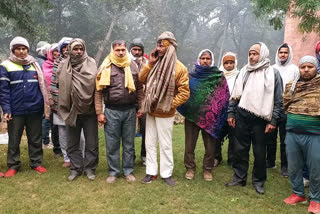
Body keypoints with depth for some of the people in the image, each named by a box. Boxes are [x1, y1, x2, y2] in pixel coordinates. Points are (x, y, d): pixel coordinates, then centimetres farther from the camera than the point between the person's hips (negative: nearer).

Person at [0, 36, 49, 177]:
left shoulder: (34, 65, 9)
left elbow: (41, 86, 11)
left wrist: (43, 105, 6)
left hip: (35, 110, 2)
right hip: (15, 111, -2)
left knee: (35, 139, 10)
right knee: (14, 140, 9)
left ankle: (36, 163, 23)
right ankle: (13, 165, 23)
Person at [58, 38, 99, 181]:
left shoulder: (91, 64, -1)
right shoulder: (63, 65, 3)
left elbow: (95, 85, -5)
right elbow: (61, 87, 4)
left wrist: (97, 107, -11)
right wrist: (64, 107, 0)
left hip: (89, 110, -2)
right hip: (72, 110, 2)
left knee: (92, 143, 6)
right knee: (72, 143, 12)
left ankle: (90, 168, 21)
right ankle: (75, 168, 26)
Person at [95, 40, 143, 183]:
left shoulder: (133, 66, 6)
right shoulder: (106, 67, -1)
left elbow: (139, 88, 10)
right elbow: (98, 91, -1)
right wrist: (99, 112, -5)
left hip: (130, 110, 2)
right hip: (111, 111, -1)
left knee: (129, 143, 11)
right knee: (112, 144, 7)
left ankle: (128, 171, 25)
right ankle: (113, 172, 22)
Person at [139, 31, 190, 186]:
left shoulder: (179, 68, -10)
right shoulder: (155, 64, 8)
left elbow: (184, 93, -12)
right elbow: (142, 79, 3)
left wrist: (170, 105, -17)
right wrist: (150, 63, -6)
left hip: (165, 114, -5)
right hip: (150, 111, 6)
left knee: (165, 145, 6)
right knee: (150, 143, 12)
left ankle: (166, 173, 21)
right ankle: (151, 172, 25)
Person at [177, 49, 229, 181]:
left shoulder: (219, 77, 3)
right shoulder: (191, 76, 5)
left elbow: (224, 97, 3)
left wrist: (221, 115, -5)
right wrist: (184, 110, -5)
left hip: (210, 116, -1)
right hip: (192, 114, 1)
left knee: (210, 145, 7)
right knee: (190, 143, 8)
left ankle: (208, 169, 24)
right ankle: (190, 168, 24)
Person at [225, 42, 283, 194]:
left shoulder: (273, 73, -1)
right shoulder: (244, 72, 11)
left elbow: (278, 100, -2)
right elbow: (235, 94, 13)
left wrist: (273, 120, -8)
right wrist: (231, 113, 7)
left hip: (260, 119, -3)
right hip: (241, 117, 3)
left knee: (259, 152, 6)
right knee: (240, 149, 9)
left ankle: (259, 181, 23)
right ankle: (239, 178, 24)